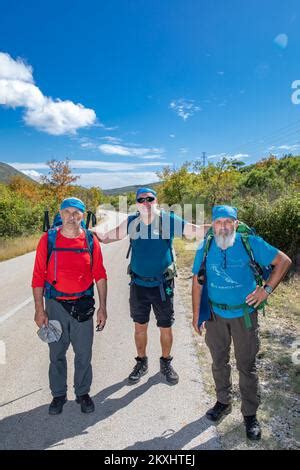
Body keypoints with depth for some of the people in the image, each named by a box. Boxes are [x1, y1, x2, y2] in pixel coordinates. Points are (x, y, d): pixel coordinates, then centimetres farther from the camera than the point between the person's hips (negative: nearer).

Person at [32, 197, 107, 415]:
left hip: (83, 305, 1)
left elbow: (100, 275, 1)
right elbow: (38, 276, -3)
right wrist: (39, 309, -5)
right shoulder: (48, 239, -5)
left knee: (84, 354, 11)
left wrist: (103, 307, 0)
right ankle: (59, 394, 36)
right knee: (57, 354, 14)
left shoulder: (91, 240, -3)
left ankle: (83, 393, 34)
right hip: (55, 305, 0)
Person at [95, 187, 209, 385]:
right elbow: (108, 237, 8)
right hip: (138, 284, 2)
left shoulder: (170, 220, -8)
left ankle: (166, 363, 37)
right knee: (140, 326, 15)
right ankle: (142, 362, 38)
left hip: (163, 285, -2)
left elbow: (198, 231, -9)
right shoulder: (131, 222, -1)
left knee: (166, 327, 12)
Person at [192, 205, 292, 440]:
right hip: (215, 315, 3)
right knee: (219, 362, 17)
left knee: (247, 366, 9)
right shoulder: (205, 249, -7)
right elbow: (197, 282, 1)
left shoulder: (250, 243, -13)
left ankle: (250, 414, 29)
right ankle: (223, 402, 40)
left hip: (244, 315, -2)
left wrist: (266, 289, -11)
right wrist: (196, 314, 2)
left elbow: (284, 261, -6)